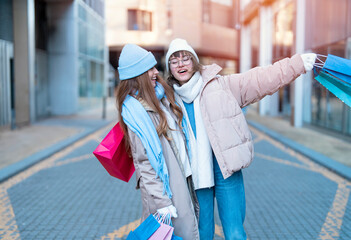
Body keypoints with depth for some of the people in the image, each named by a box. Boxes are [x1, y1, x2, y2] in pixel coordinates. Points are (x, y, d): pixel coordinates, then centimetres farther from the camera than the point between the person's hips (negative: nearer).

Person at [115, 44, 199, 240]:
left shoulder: (163, 95, 9)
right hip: (163, 185, -8)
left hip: (182, 178, 8)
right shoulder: (134, 110, -15)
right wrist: (160, 201, -20)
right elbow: (143, 161, -18)